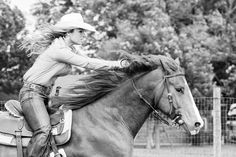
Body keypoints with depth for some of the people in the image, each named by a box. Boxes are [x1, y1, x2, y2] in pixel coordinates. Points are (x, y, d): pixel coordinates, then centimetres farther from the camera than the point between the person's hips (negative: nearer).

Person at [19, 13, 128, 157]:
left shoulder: (70, 49, 12)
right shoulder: (59, 50, -19)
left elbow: (88, 61, 12)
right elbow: (87, 64, -21)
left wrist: (119, 64, 2)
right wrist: (117, 64, -17)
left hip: (45, 94, 11)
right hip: (32, 92, -10)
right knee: (44, 131, -28)